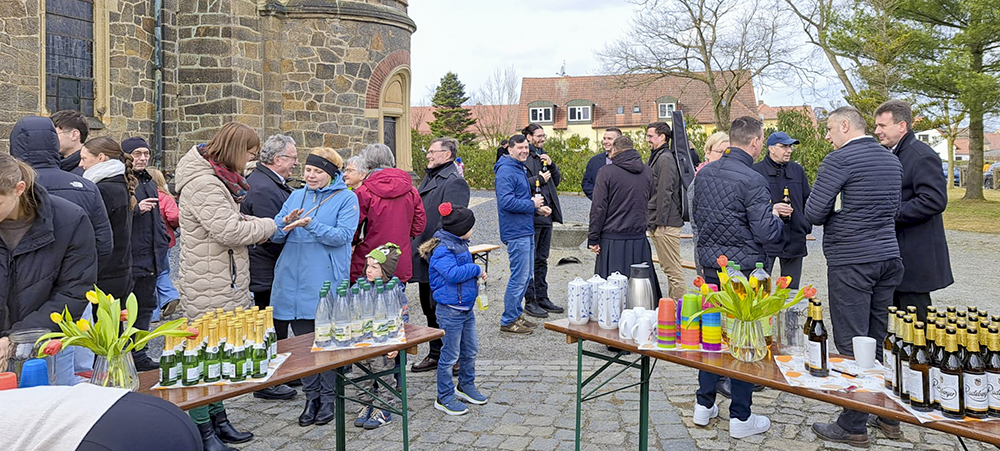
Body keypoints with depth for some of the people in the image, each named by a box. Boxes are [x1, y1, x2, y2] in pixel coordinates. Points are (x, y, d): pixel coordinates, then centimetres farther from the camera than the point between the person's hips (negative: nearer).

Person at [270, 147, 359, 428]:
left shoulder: (346, 198, 1)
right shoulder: (296, 196, 15)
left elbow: (342, 235, -12)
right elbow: (276, 235, 10)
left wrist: (310, 224, -22)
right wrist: (286, 222, -12)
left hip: (326, 279, -4)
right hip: (294, 279, 4)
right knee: (302, 338, 7)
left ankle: (328, 397, 15)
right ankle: (311, 396, 19)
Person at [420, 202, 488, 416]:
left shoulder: (459, 244, 9)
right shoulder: (442, 250, -20)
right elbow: (452, 273, -32)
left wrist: (476, 273, 5)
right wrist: (476, 269, -19)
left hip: (467, 308, 9)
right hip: (450, 310, -9)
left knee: (471, 350, 19)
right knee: (450, 355, 1)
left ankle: (466, 386, 38)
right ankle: (444, 398, 15)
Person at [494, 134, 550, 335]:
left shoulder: (520, 168, 17)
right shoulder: (506, 171, -16)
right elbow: (507, 202, -25)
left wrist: (537, 207, 9)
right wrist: (532, 204, -15)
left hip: (525, 230, 10)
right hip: (516, 232, -10)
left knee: (526, 275, 16)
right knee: (519, 277, -6)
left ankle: (516, 314, 27)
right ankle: (508, 321, 5)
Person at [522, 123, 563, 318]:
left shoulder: (543, 155, 16)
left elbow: (556, 181, 19)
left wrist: (551, 165, 3)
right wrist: (539, 179, -13)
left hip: (546, 214, 8)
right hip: (530, 214, -8)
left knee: (542, 259, 14)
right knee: (529, 260, -1)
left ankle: (542, 298, 23)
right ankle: (530, 301, 6)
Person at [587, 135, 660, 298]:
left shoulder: (606, 172, -8)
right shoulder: (647, 172, 8)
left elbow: (598, 208, -9)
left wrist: (593, 239, -5)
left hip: (612, 241, -5)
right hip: (639, 239, 5)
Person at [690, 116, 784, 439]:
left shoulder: (704, 173, 4)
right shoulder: (752, 181, -18)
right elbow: (767, 234, -18)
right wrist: (775, 216, 4)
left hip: (709, 264, 7)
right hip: (742, 267, -6)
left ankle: (704, 405, 25)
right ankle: (741, 418, 13)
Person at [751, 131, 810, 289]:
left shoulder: (797, 170, 12)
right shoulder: (756, 171, -4)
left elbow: (807, 201, 20)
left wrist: (807, 226, 10)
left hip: (794, 239, 5)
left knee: (791, 288, 12)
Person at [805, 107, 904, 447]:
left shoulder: (839, 160, -12)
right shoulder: (892, 160, 13)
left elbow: (813, 213, -13)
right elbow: (893, 210, 21)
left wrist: (832, 213, 8)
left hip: (851, 262, -8)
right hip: (888, 257, 8)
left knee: (851, 343, -2)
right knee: (879, 340, 16)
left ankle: (854, 427, 4)